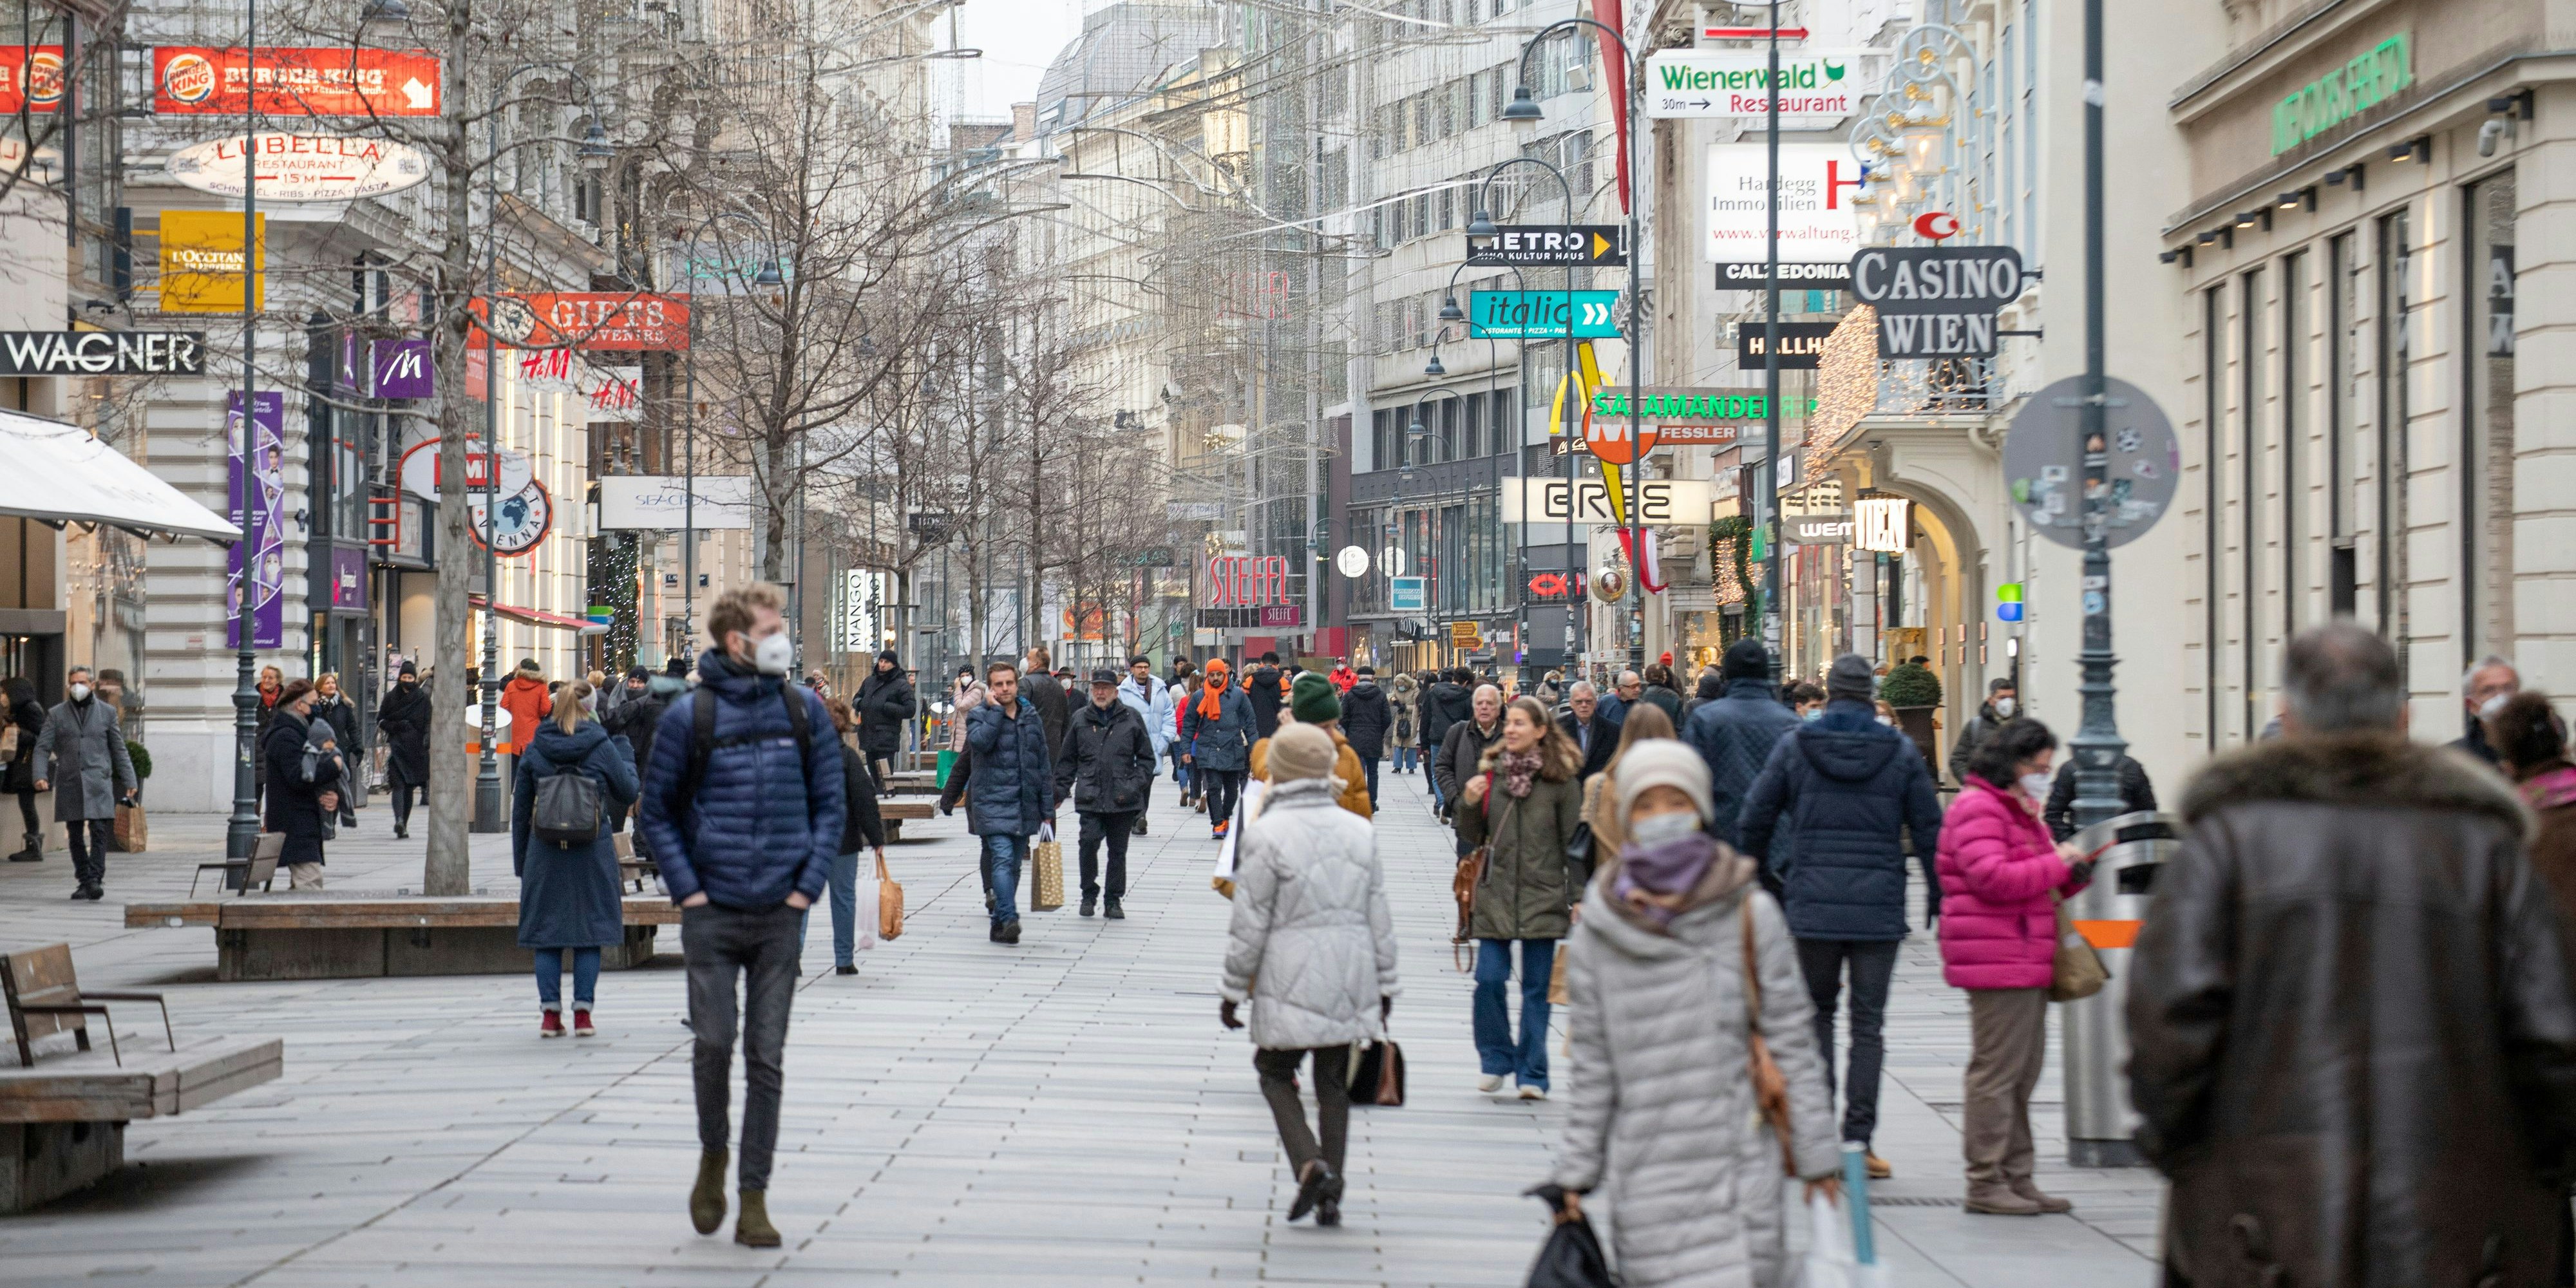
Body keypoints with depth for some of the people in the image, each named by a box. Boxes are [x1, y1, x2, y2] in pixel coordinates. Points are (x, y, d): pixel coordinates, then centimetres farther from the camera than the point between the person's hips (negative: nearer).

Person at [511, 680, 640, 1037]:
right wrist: (625, 751, 20)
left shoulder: (534, 751, 2)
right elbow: (628, 793, 5)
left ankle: (550, 1014, 4)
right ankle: (582, 1013, 2)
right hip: (592, 853, -2)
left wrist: (521, 860, 14)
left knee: (546, 932, 7)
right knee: (590, 932, 5)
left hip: (545, 851, 2)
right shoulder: (601, 747, -6)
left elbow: (520, 809, 7)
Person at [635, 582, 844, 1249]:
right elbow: (656, 812, 4)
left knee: (767, 1059, 2)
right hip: (712, 913, -2)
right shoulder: (689, 717, -2)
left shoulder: (805, 711, 4)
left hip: (779, 916, 2)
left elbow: (830, 805, 10)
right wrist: (687, 889, -5)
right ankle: (713, 1156, 21)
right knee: (713, 1044, -6)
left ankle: (754, 1198, 8)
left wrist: (808, 885, -1)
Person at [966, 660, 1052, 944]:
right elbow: (980, 742, -24)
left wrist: (1047, 810, 10)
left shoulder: (1032, 717, 11)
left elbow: (1044, 764, 13)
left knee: (1014, 865, 8)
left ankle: (1000, 925, 17)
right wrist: (995, 710, -14)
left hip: (1025, 804, 4)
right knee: (1002, 859, -18)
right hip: (992, 801, -4)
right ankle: (1009, 919, -26)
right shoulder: (980, 716, 0)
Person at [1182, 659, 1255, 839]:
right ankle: (1218, 824, -9)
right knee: (1213, 788, -11)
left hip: (1233, 750, 1)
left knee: (1231, 789, 9)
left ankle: (1225, 817, 31)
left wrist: (1252, 750, 5)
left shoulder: (1238, 695, 4)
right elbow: (1189, 723, 10)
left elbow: (1249, 722, 9)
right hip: (1208, 752, -1)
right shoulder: (1200, 697, 5)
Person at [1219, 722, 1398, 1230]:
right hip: (1350, 979, 4)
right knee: (1334, 1082, 12)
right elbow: (1379, 917, 10)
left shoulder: (1266, 834, -10)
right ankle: (1330, 1196, 11)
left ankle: (1309, 1164, -12)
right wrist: (1384, 984, 17)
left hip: (1290, 982, -4)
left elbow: (1249, 922, -8)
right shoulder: (1360, 831, 6)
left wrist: (1233, 988, 1)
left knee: (1276, 1073, 10)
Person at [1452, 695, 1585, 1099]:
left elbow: (1573, 842, 0)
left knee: (1536, 987, 3)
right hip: (1495, 895, 2)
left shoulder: (1561, 781, -2)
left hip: (1543, 896, -2)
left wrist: (1579, 897, -3)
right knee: (1489, 979, -5)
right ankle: (1496, 1059, 15)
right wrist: (1469, 804, -8)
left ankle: (1532, 1074, 10)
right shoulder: (1491, 773, 6)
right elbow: (1472, 838, 11)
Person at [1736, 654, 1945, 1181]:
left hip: (1813, 905, 0)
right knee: (1869, 1023, 4)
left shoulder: (1794, 746, 1)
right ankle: (1858, 1139, 1)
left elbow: (1755, 820, 4)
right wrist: (1938, 900, 12)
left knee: (1817, 1012, 14)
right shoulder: (1900, 752, 1)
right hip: (1880, 908, 0)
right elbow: (1931, 831, 3)